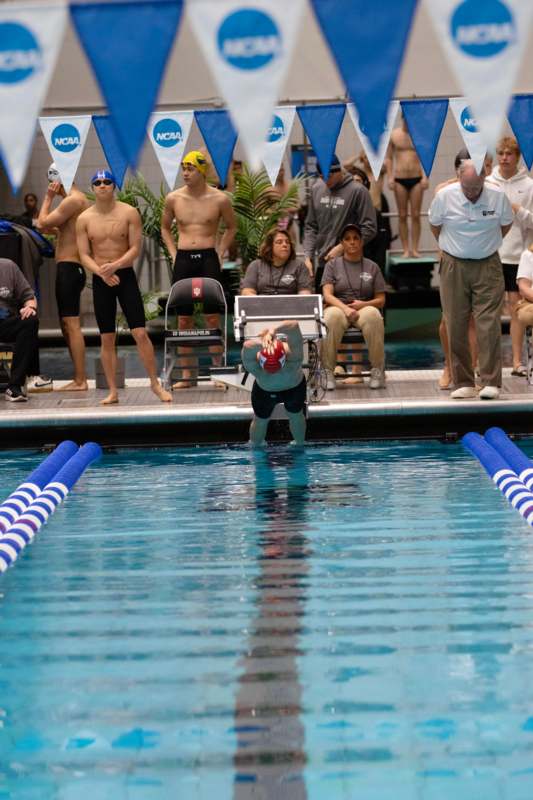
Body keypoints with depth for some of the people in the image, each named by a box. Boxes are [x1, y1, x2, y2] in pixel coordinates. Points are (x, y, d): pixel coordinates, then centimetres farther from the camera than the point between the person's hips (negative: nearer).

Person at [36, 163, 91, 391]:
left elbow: (42, 223, -14)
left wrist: (48, 198, -4)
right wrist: (55, 230, 16)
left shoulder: (72, 200, -13)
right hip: (72, 268, 11)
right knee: (68, 325, 15)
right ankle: (79, 378, 18)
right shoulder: (80, 199, 19)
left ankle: (80, 381, -13)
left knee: (71, 324, -12)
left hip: (68, 267, -11)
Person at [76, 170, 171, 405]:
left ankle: (155, 383, 6)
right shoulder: (84, 219, 0)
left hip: (125, 276, -1)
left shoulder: (129, 213, -3)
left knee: (140, 333, -6)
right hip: (100, 280, 1)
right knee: (107, 339, 4)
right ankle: (112, 391, 11)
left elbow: (135, 248, -7)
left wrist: (115, 265, -23)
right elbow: (84, 255, -2)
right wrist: (102, 272, -19)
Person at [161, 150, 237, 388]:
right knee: (184, 318, 4)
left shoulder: (219, 199, -2)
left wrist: (220, 252, 4)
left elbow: (231, 227, 14)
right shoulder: (173, 198, 4)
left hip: (208, 259, -2)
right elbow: (165, 228, 19)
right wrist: (173, 254, 8)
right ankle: (187, 375, 10)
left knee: (211, 316, -3)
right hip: (183, 260, 3)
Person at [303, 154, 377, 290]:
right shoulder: (316, 190, 7)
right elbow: (311, 227, 12)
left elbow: (370, 228, -10)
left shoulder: (358, 191, -9)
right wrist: (308, 256, 1)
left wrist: (342, 247, -14)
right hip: (322, 263, 5)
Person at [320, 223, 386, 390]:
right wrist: (345, 308, -19)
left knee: (373, 315, -37)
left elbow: (381, 300, 11)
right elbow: (327, 295, 0)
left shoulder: (372, 267, 16)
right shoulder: (333, 265, 13)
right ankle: (327, 371, -32)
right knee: (333, 316, -39)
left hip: (364, 308, 1)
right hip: (338, 307, -1)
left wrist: (363, 304, -11)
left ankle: (377, 370, -29)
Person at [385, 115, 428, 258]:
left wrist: (425, 176, -7)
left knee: (415, 215, 0)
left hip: (417, 179, 0)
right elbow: (388, 158, 7)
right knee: (402, 215, 2)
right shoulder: (394, 135, 4)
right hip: (400, 180, 1)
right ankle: (406, 250, 6)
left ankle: (415, 249, 5)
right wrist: (390, 177, -2)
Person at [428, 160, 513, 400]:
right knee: (456, 326, 0)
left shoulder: (497, 197, -7)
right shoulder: (444, 196, -8)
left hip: (487, 266, -1)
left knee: (488, 324, -8)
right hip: (454, 266, 1)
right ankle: (463, 383, 7)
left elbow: (506, 225, 11)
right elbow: (435, 225, 10)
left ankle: (490, 382, -6)